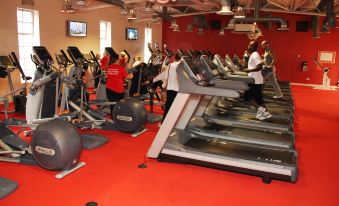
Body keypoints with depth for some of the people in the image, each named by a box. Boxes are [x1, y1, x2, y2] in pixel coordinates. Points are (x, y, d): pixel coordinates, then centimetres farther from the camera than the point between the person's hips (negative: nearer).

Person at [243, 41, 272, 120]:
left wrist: (249, 70, -30)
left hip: (255, 81, -10)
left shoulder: (255, 55, -15)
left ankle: (260, 108, -6)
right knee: (258, 98, 12)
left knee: (248, 95, -5)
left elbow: (260, 67, -26)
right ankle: (265, 112, 14)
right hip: (256, 80, 10)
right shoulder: (253, 55, 15)